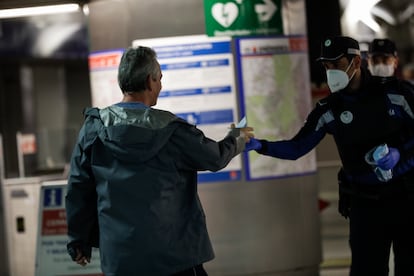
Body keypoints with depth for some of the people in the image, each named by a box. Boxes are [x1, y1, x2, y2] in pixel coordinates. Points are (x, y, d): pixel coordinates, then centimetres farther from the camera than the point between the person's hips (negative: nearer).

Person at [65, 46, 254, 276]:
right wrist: (236, 139, 28)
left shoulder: (93, 128, -2)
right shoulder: (170, 130, -9)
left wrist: (79, 241, 13)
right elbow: (215, 158, 5)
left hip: (119, 258, 3)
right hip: (173, 255, -3)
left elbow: (78, 190, 2)